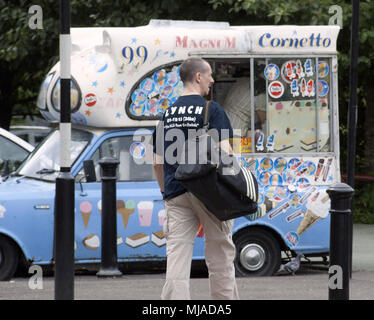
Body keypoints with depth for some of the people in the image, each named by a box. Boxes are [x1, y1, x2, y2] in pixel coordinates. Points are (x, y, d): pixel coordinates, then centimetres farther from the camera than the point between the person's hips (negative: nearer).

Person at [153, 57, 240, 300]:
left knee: (177, 255, -1)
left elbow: (158, 162, 15)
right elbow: (224, 150, -14)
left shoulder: (168, 113, 12)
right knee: (220, 253, 8)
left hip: (175, 192, 4)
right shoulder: (212, 110, -5)